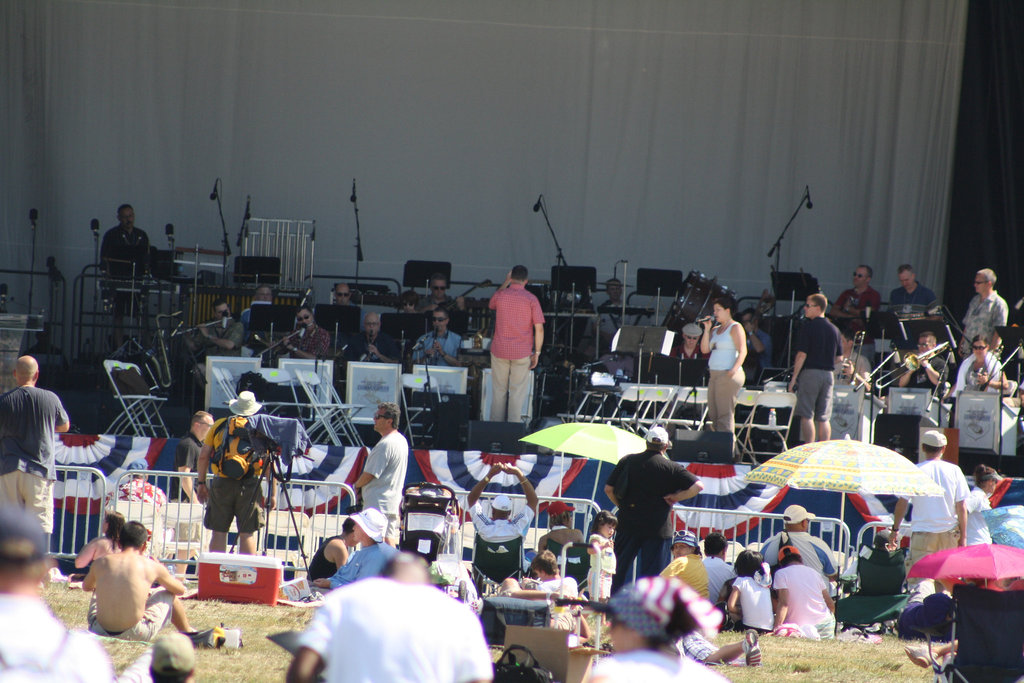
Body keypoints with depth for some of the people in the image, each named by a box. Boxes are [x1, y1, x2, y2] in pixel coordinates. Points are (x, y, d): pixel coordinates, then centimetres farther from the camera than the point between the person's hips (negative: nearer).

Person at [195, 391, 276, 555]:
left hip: (221, 484, 1)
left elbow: (203, 456, 6)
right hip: (250, 485, -1)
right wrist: (273, 492, 4)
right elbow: (270, 463, 0)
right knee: (248, 533, 3)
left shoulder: (219, 426, 6)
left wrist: (201, 483, 15)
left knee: (218, 532, 6)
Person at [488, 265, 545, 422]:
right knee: (517, 394, 3)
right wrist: (537, 353, 0)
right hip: (522, 353, -2)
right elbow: (539, 328, -9)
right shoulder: (531, 300, -7)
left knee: (498, 392, 11)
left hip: (499, 350, 2)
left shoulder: (500, 295, -1)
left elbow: (492, 304, 25)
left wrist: (505, 282, 26)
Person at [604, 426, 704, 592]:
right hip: (657, 527, -3)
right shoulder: (670, 468, -6)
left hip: (627, 523, 3)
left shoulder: (627, 461, 4)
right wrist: (676, 497, -4)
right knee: (651, 573, 1)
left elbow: (609, 489, 6)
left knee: (619, 568, 14)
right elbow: (698, 486, -13)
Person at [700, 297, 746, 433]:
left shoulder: (735, 328, -3)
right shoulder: (716, 330, 20)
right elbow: (705, 349, 12)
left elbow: (742, 351, -12)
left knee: (725, 414, -11)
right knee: (713, 414, 5)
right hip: (715, 375, 9)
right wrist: (707, 329, 5)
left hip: (728, 375, -9)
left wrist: (734, 369, -26)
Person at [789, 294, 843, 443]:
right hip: (828, 374, 5)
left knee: (807, 416, -3)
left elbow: (802, 354, -12)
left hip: (810, 373, -5)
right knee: (824, 418, 7)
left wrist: (794, 377, -7)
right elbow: (839, 358, 13)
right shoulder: (833, 329, 10)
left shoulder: (808, 327, -8)